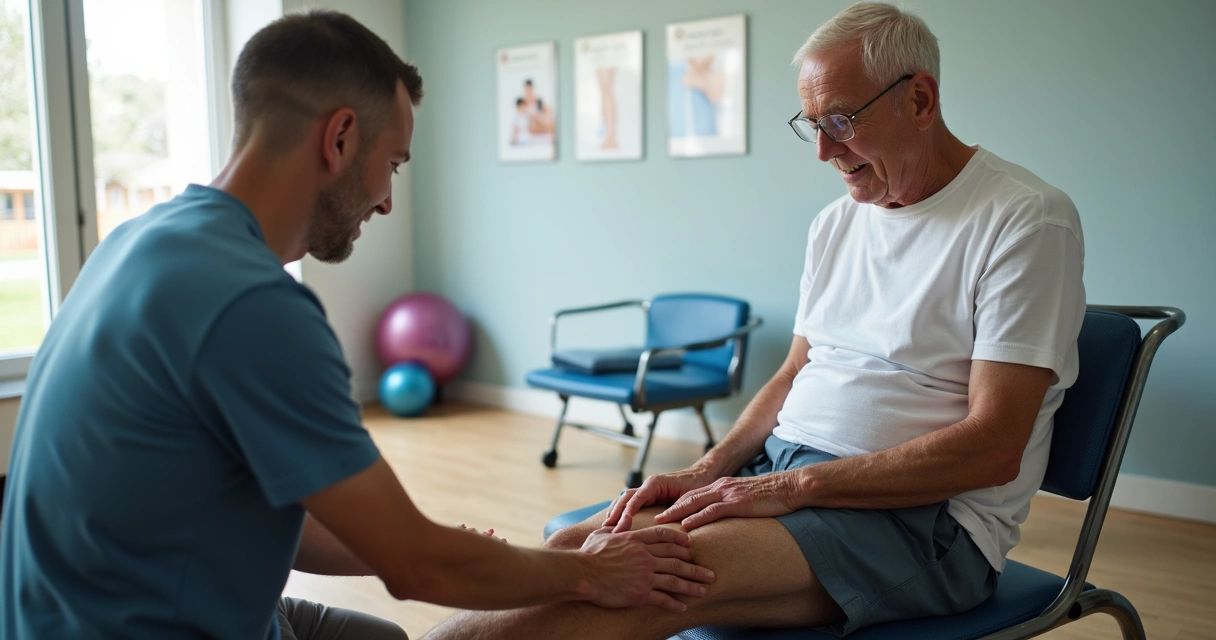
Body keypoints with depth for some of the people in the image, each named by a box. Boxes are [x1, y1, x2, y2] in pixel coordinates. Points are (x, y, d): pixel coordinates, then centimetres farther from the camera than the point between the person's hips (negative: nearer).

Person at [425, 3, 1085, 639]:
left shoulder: (1028, 219, -9)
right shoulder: (836, 224, 14)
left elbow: (991, 450, -16)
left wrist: (795, 485, -19)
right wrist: (708, 471, 0)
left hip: (923, 515, -7)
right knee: (566, 552, -13)